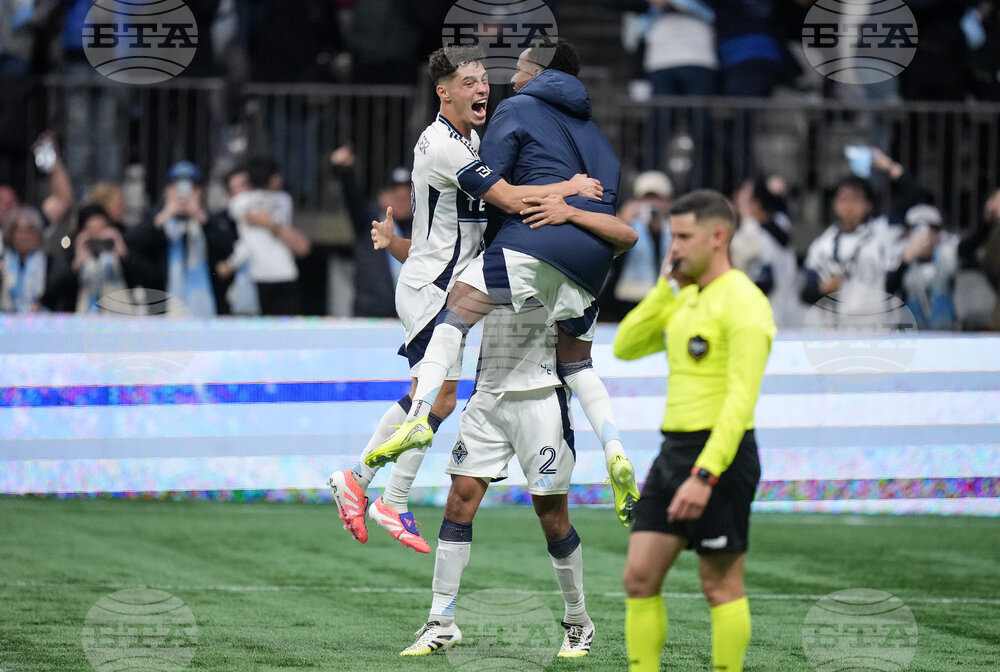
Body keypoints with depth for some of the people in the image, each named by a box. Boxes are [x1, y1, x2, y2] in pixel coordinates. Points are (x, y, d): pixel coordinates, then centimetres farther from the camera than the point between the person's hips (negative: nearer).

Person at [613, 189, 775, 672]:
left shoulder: (742, 301, -13)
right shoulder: (685, 299, 15)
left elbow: (741, 397, -20)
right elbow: (624, 347, 15)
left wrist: (705, 474, -26)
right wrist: (664, 287, 5)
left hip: (720, 454, -8)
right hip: (674, 450, 9)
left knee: (721, 586, -2)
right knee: (639, 577, 3)